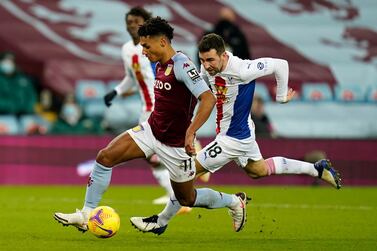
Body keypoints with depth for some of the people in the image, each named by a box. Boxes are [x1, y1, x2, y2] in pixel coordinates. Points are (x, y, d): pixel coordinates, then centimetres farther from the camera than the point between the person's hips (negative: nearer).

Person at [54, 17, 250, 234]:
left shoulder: (182, 65, -22)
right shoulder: (160, 65, 4)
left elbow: (208, 99, -32)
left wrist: (190, 132, -41)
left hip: (175, 144, -7)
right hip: (151, 131, 7)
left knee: (187, 199, 9)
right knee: (105, 157, -10)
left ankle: (235, 202, 35)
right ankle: (86, 215, -4)